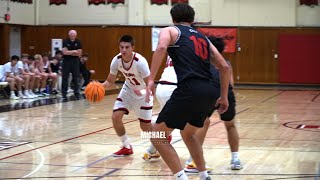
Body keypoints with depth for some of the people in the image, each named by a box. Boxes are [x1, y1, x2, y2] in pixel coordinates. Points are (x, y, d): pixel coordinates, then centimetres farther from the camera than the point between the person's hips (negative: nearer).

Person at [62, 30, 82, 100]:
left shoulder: (78, 42, 0)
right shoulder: (65, 42, -5)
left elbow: (79, 53, -5)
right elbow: (64, 52, -15)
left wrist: (69, 52, -10)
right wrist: (74, 51, -12)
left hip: (75, 61, 1)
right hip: (66, 61, -1)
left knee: (76, 78, 3)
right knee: (65, 78, 0)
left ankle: (77, 94, 9)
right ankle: (64, 94, 6)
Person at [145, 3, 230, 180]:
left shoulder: (169, 31, 12)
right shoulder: (203, 37, 27)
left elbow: (161, 47, -13)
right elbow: (224, 67, 22)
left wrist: (151, 79, -16)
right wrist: (224, 97, 27)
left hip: (190, 90, -7)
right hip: (211, 92, 7)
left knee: (157, 135, 3)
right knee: (187, 133, 30)